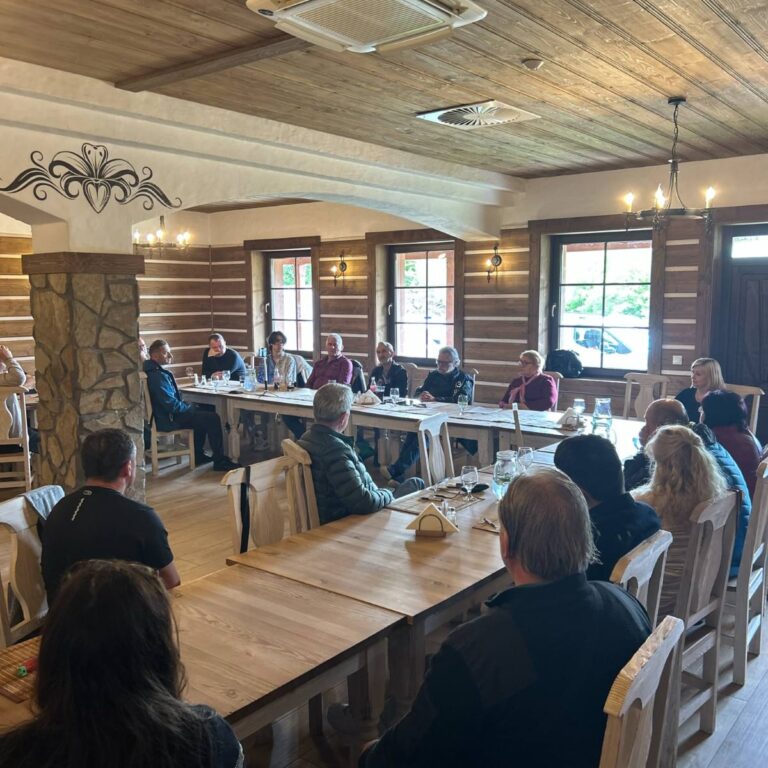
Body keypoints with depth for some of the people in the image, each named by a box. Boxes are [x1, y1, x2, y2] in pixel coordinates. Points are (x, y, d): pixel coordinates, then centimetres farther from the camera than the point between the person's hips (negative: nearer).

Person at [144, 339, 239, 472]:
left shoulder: (153, 371, 8)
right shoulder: (158, 376, -25)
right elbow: (172, 405, -27)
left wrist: (187, 405, 11)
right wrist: (189, 407, -10)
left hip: (164, 414, 11)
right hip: (168, 420, -11)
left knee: (202, 413, 28)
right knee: (213, 418, -13)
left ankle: (198, 455, 29)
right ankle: (220, 461, -6)